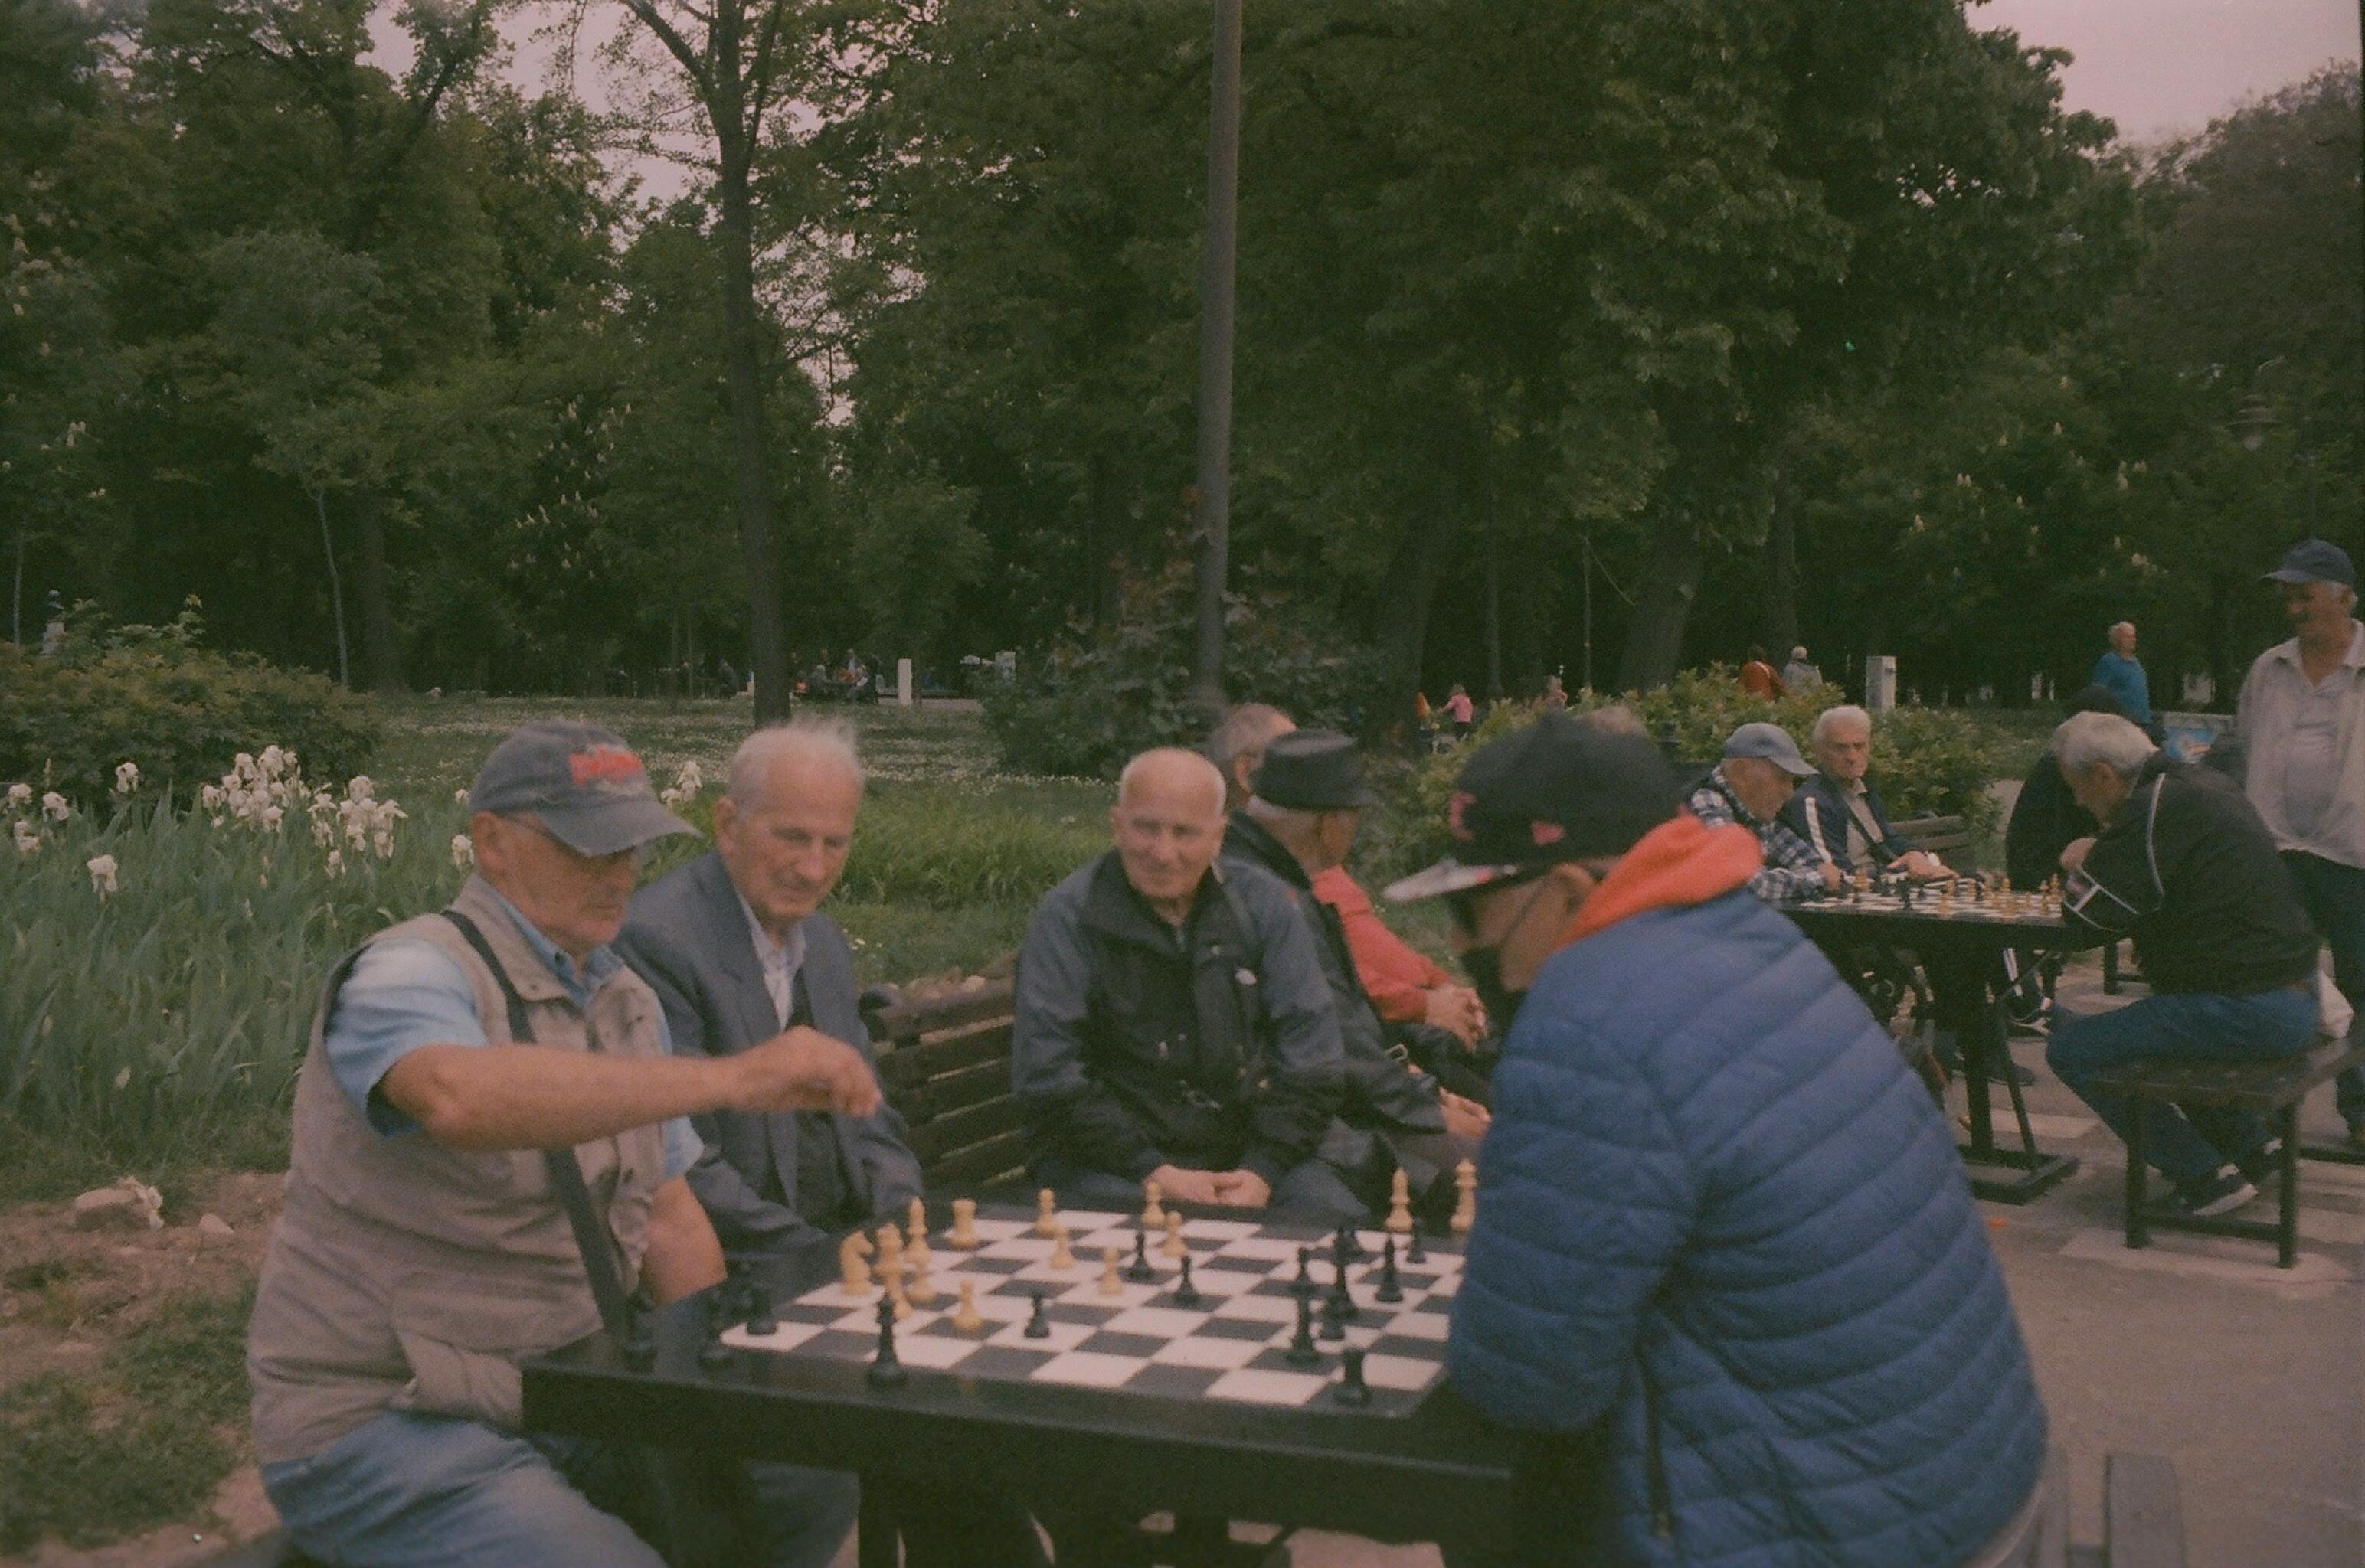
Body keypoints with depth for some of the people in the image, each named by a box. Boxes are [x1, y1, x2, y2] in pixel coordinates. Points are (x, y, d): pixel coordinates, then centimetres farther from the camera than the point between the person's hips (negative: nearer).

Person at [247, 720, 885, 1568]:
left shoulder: (624, 1000, 8)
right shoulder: (412, 974, -19)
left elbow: (666, 1214, 12)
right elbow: (460, 1095, -43)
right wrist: (730, 1078, -44)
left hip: (563, 1395, 8)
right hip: (385, 1425, -8)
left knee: (817, 1483, 7)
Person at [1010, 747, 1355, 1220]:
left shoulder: (1262, 903, 6)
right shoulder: (1069, 916, -4)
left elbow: (1310, 1059, 5)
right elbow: (1046, 1078, -10)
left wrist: (1262, 1171, -9)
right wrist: (1151, 1171, -17)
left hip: (1247, 1157, 3)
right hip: (1111, 1160, -3)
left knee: (1339, 1221, -20)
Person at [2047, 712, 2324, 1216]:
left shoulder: (2155, 808, -17)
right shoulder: (2202, 783, 14)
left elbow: (2088, 913, -18)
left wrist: (2082, 864, 2)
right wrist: (2101, 860, 8)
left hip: (2245, 1011, -10)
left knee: (2073, 1050, -8)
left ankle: (2206, 1175, -1)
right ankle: (2250, 1145, 29)